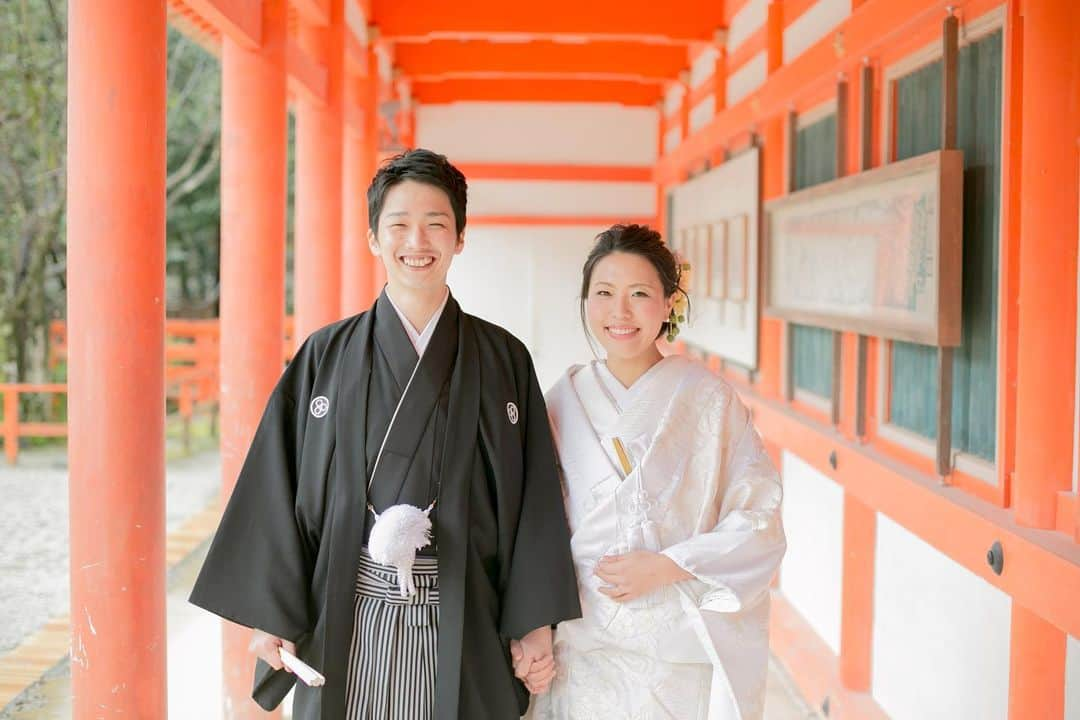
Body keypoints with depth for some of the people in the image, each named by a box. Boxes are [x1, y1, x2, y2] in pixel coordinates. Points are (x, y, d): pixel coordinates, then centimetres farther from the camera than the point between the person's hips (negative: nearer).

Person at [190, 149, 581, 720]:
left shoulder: (504, 360, 2)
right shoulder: (326, 357, 2)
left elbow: (534, 497, 2)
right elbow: (279, 485, 2)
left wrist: (536, 622, -2)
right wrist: (269, 613, -3)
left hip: (463, 623, 0)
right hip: (348, 620, 0)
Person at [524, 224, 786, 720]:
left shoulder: (708, 399, -5)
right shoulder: (564, 402, 3)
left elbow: (760, 524, -5)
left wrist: (666, 566, -14)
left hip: (687, 650, -2)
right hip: (587, 651, 2)